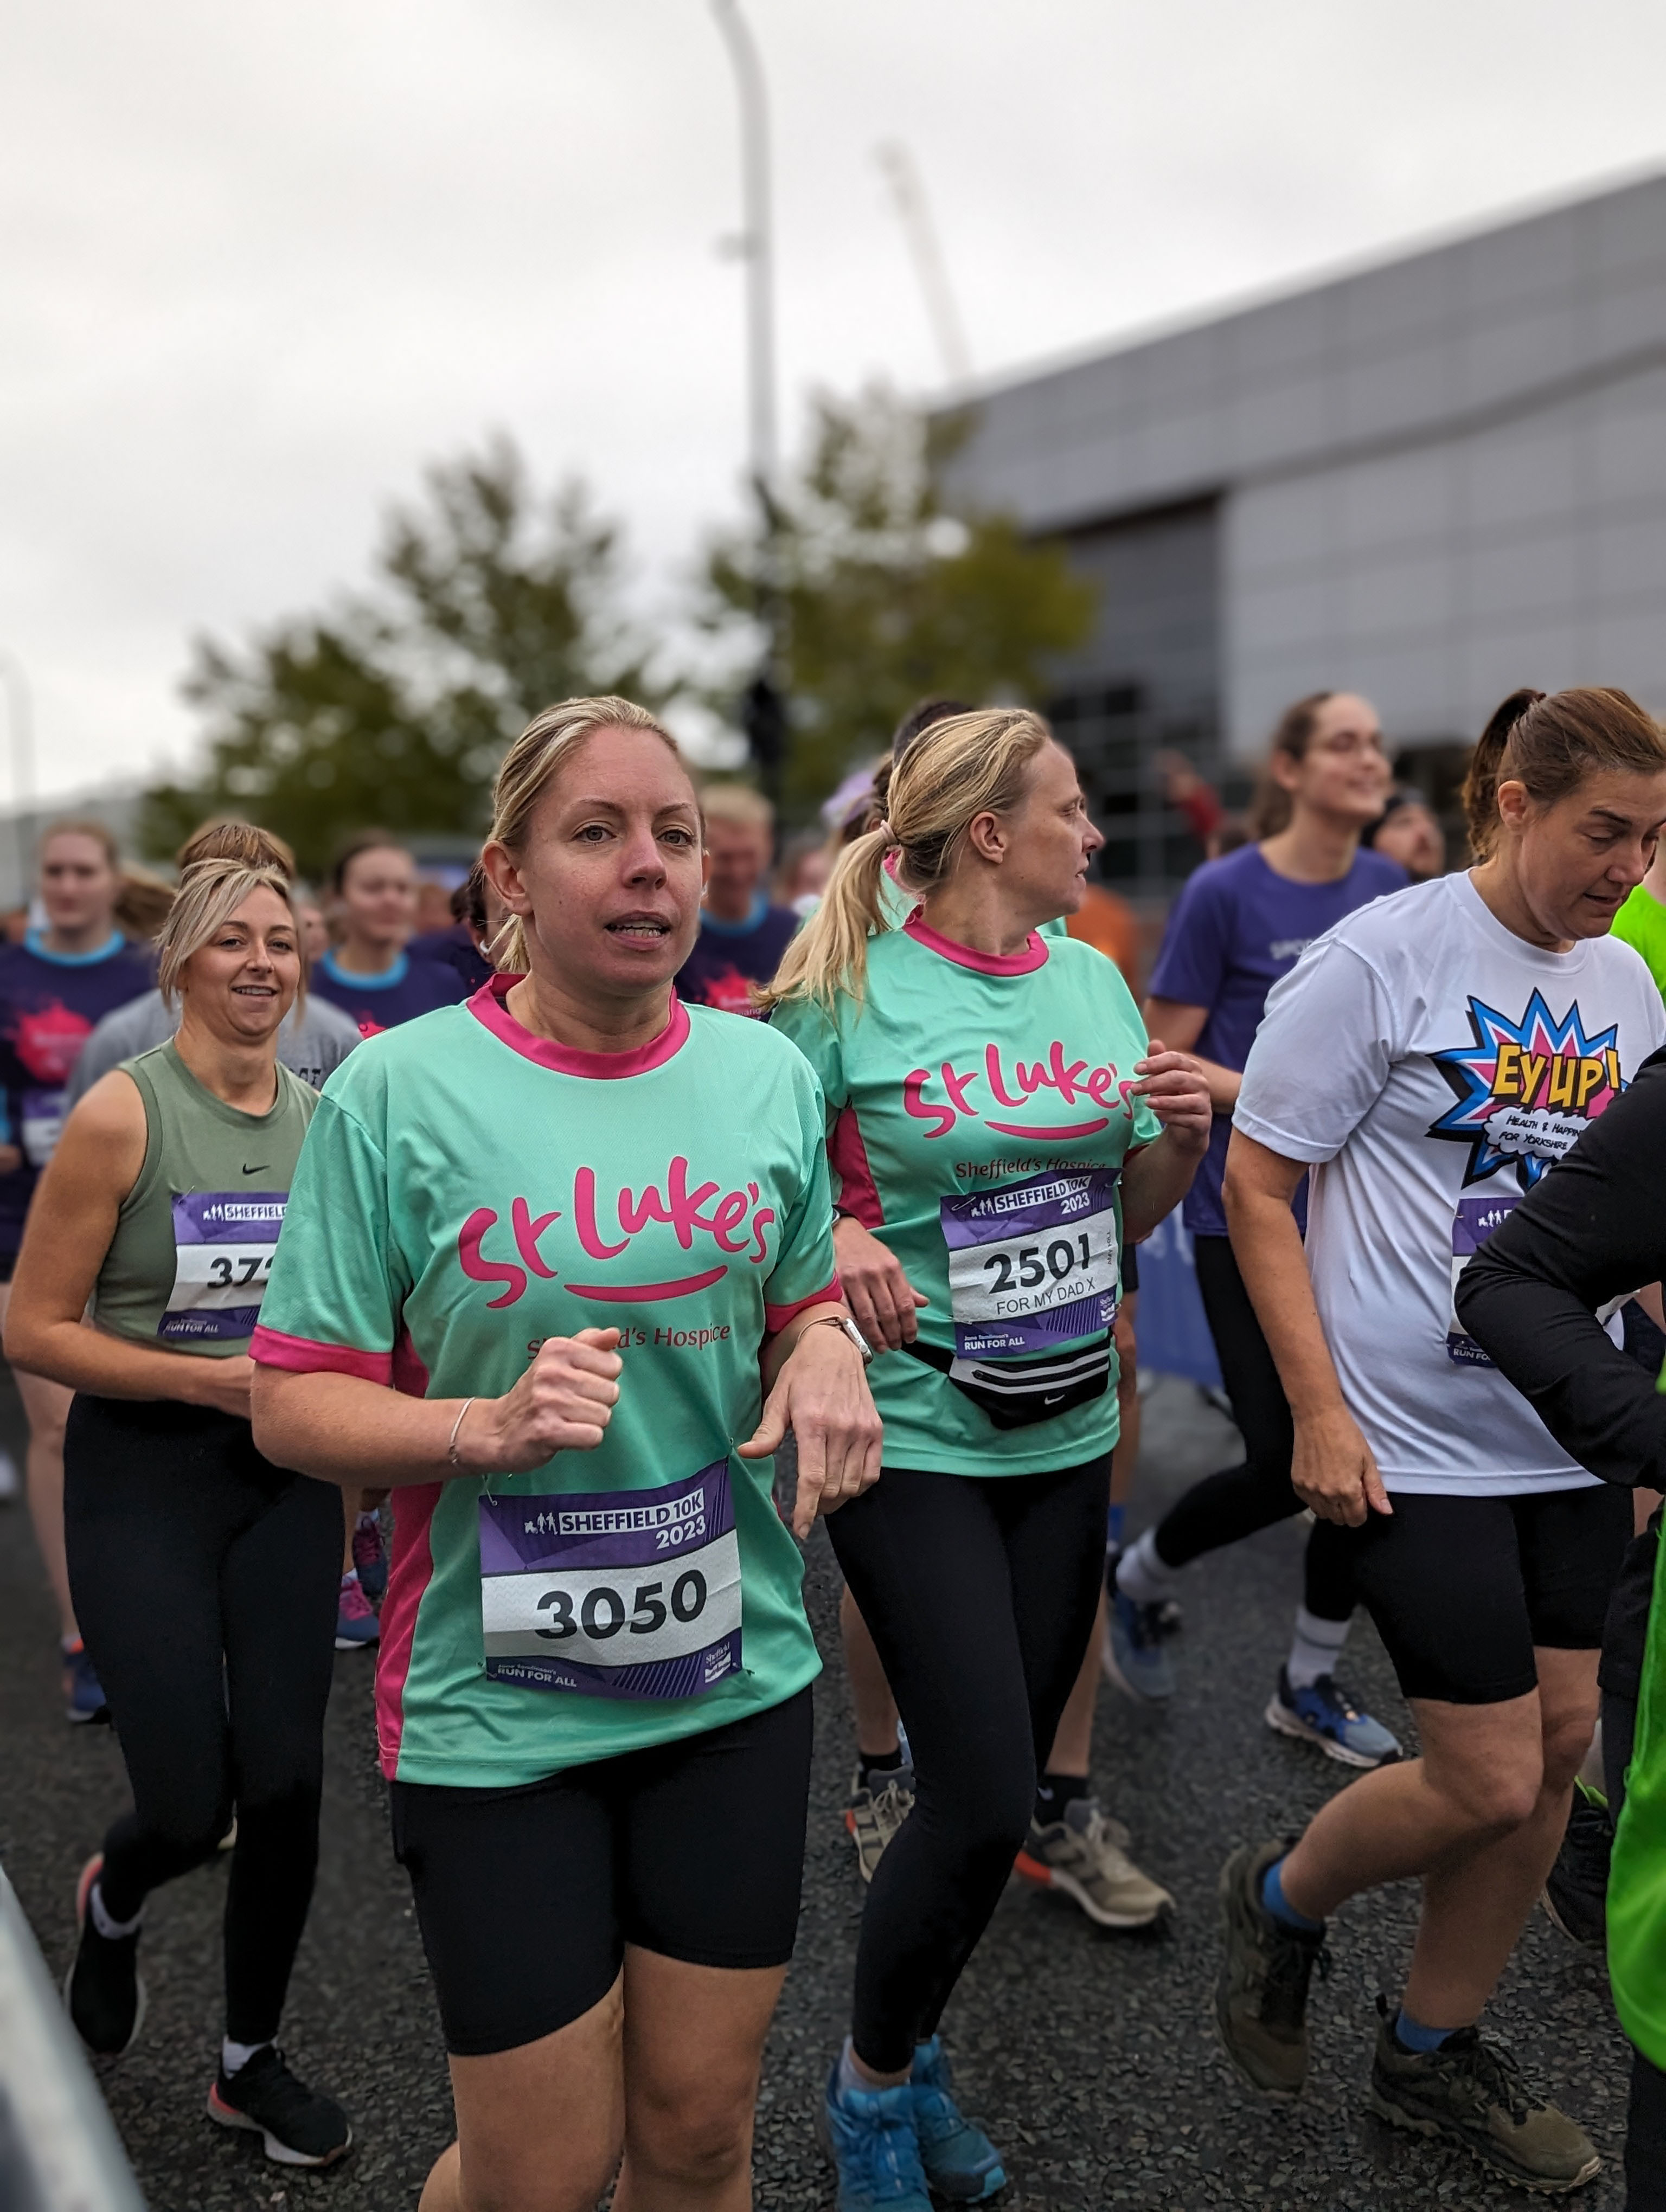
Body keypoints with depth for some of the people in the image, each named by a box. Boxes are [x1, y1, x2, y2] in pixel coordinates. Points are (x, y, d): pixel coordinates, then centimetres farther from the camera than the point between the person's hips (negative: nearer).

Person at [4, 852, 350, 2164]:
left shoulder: (327, 1122, 1)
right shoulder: (123, 1113, -12)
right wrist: (206, 1376, -18)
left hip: (284, 1477, 4)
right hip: (143, 1478, -3)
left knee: (286, 1783, 2)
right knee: (190, 1807, -5)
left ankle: (251, 2062, 27)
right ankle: (112, 1905, 35)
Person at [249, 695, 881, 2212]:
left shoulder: (769, 1072, 2)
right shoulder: (396, 1090, -10)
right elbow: (293, 1404, -7)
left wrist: (827, 1355, -7)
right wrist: (485, 1428, -24)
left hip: (736, 1675, 4)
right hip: (498, 1701, -3)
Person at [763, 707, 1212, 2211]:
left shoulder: (1093, 980, 7)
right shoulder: (850, 991, -11)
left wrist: (1181, 1143, -5)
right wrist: (829, 1237, -24)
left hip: (1065, 1434, 6)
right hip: (911, 1440, -6)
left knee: (1003, 1790, 13)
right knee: (983, 1799, -7)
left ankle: (913, 2048, 38)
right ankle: (872, 2088, 21)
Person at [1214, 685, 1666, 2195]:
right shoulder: (1381, 960, -12)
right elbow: (1258, 1184, -11)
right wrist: (1319, 1410, -16)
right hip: (1418, 1442, -7)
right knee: (1489, 1783, -4)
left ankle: (1433, 2052, 31)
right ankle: (1280, 1902, 27)